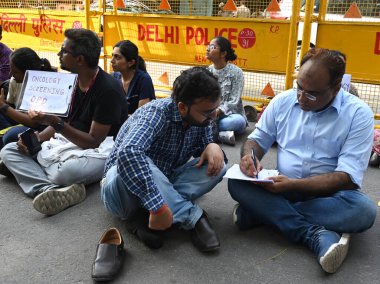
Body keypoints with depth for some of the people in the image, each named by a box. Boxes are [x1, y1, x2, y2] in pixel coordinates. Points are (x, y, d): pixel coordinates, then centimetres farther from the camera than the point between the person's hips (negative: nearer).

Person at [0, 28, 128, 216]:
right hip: (69, 142, 9)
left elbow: (93, 141, -19)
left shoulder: (108, 89, -18)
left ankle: (25, 168, -10)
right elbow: (61, 123, 15)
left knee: (66, 171, -42)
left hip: (99, 149, -9)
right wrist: (38, 138, -5)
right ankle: (49, 189, -30)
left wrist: (56, 123, -27)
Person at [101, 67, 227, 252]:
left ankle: (142, 217, -20)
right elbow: (128, 153, -46)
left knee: (217, 166, -15)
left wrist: (213, 147, -22)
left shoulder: (201, 118, -7)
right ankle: (193, 217, -24)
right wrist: (158, 206, -49)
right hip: (121, 182, -6)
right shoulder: (157, 113, -28)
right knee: (134, 165, -40)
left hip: (164, 183, 6)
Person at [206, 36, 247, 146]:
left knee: (238, 120, -38)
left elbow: (233, 102, -15)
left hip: (229, 115, -3)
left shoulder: (236, 72, -9)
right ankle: (222, 134, -32)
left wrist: (216, 112, -29)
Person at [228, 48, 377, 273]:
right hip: (282, 189, 3)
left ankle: (263, 212, -24)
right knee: (238, 183, -24)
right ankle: (318, 235, -29)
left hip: (328, 194, -2)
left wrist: (293, 185, -29)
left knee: (364, 210, -34)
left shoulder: (358, 113, -12)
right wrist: (250, 155, -19)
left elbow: (348, 177, -18)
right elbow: (257, 139, 6)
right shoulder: (282, 101, -1)